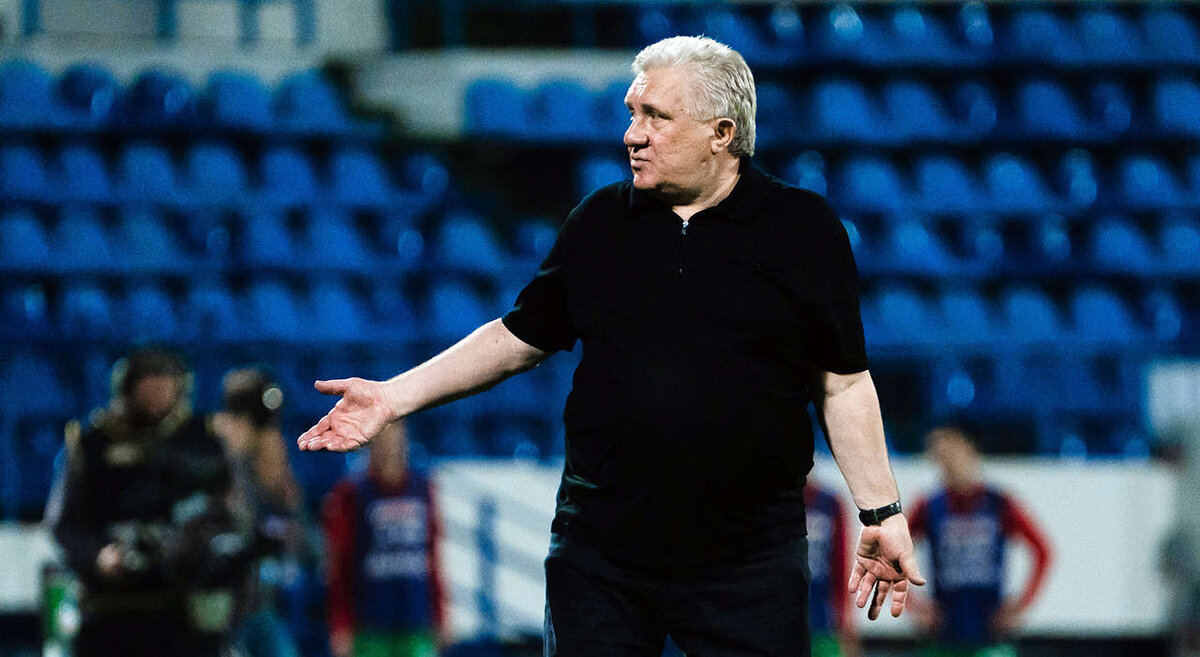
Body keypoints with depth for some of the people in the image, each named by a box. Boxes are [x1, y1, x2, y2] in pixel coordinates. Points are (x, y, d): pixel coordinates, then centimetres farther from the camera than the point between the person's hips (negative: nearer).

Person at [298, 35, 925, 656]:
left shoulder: (803, 229, 0)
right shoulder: (599, 223, 9)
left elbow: (843, 382, 2)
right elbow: (520, 338, 15)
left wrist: (882, 512, -2)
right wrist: (395, 396, 9)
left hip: (748, 559, -3)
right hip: (599, 548, 3)